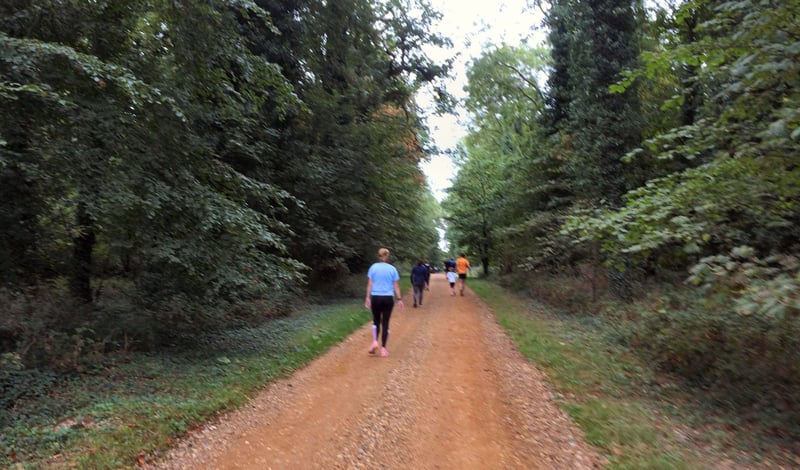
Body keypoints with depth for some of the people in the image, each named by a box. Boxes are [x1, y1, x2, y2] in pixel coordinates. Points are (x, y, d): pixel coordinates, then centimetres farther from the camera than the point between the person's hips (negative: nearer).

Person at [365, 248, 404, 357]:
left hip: (376, 298, 0)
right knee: (385, 323, 6)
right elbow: (396, 286, 1)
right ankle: (383, 349, 7)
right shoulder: (392, 269, 2)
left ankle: (375, 342, -1)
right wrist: (399, 299, 4)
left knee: (376, 321, 17)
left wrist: (368, 298, -1)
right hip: (388, 298, 0)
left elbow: (370, 284, -3)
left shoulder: (373, 267, 0)